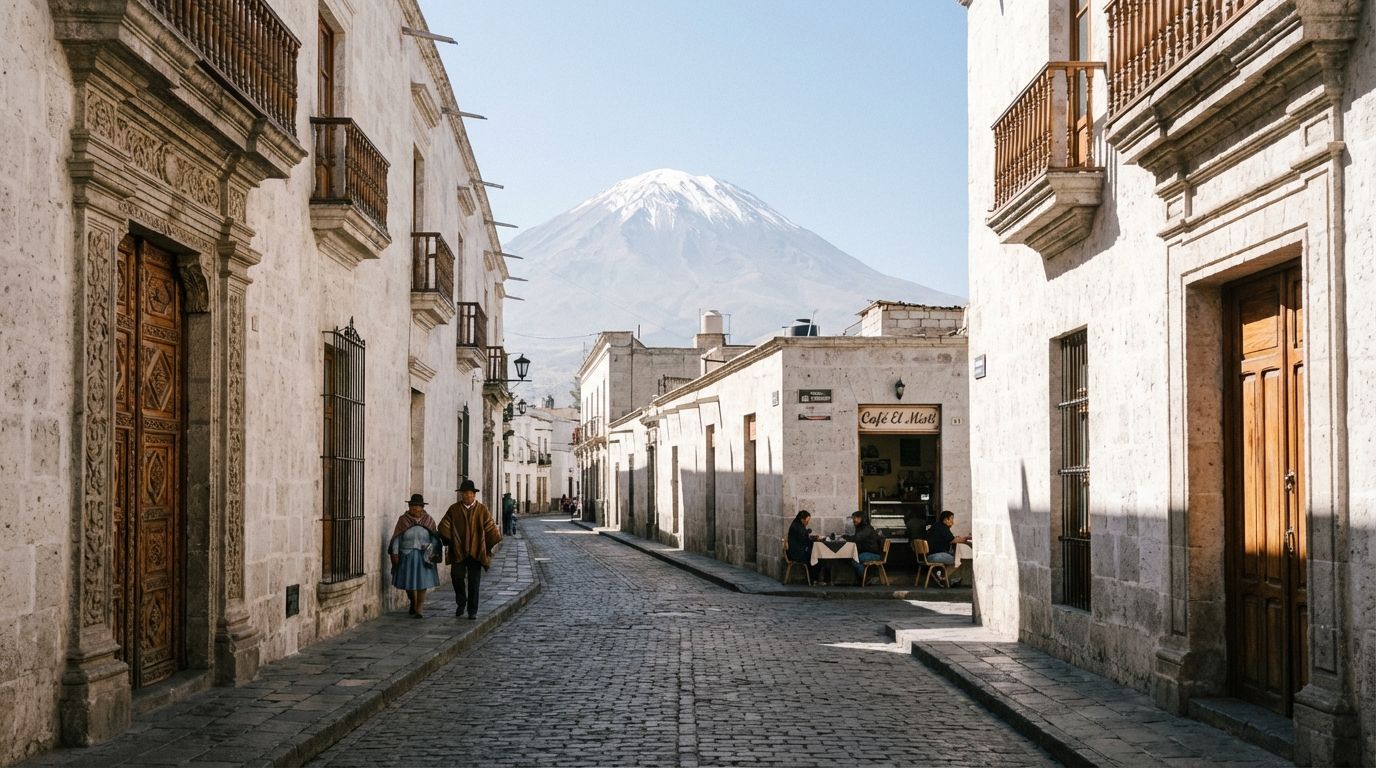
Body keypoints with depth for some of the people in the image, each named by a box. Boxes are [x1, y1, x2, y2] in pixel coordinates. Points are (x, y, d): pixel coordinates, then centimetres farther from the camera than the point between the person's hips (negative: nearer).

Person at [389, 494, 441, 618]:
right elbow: (397, 538, 0)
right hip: (406, 556, 1)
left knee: (422, 582, -5)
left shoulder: (429, 520, 1)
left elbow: (434, 539, 1)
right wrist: (395, 554, -6)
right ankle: (413, 603, 36)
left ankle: (418, 610, -2)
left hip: (423, 557, -1)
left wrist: (432, 552, -11)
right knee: (409, 581, 10)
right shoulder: (403, 520, 0)